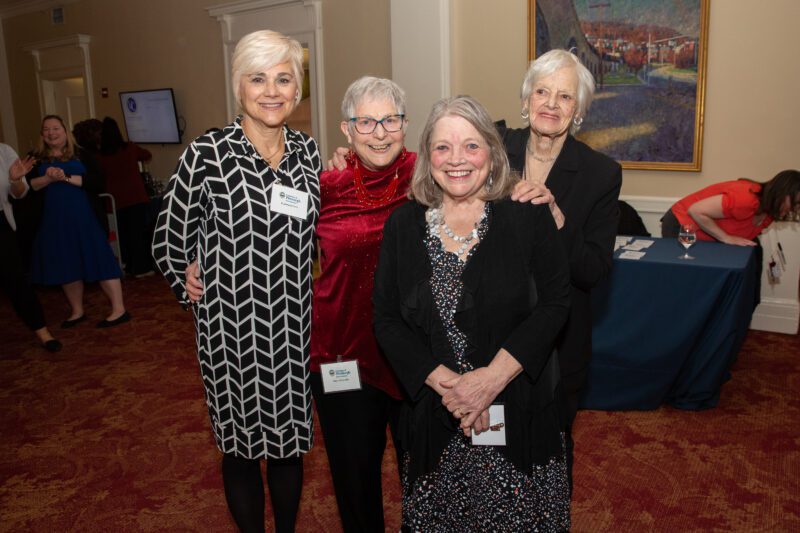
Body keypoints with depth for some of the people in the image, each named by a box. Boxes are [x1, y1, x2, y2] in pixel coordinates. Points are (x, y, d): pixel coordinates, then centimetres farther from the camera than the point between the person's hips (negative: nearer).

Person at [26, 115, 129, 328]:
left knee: (99, 260, -5)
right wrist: (48, 178, -18)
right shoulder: (37, 160, 9)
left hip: (84, 217, -3)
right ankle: (77, 312, 25)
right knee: (66, 266, 11)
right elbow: (28, 186, -3)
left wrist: (66, 178, -18)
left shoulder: (81, 155, 2)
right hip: (54, 220, 4)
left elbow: (97, 181, -11)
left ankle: (119, 310, -1)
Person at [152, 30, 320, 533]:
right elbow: (169, 243, -1)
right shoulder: (208, 153, -11)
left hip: (296, 325, 4)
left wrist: (292, 285, 11)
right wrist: (198, 291, 2)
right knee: (243, 444, 13)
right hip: (233, 328, -3)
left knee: (290, 442, 17)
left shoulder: (307, 149, 2)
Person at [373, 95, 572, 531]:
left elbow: (554, 302, -7)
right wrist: (444, 382, -14)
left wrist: (493, 377, -16)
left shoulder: (528, 217, -3)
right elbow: (386, 319, -2)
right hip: (431, 411, 2)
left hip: (519, 410, -1)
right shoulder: (403, 225, 1)